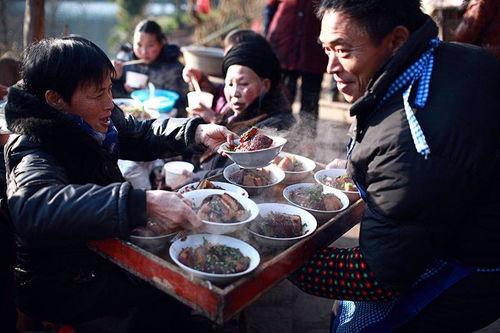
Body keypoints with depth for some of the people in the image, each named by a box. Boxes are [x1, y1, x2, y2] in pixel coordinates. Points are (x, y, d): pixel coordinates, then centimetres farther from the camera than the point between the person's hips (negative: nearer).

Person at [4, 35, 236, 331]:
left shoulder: (95, 125, -5)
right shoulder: (34, 150, -29)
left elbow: (141, 133, 9)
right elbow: (33, 210, -49)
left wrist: (197, 132, -8)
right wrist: (143, 204, -57)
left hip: (100, 249, 8)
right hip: (60, 285, -7)